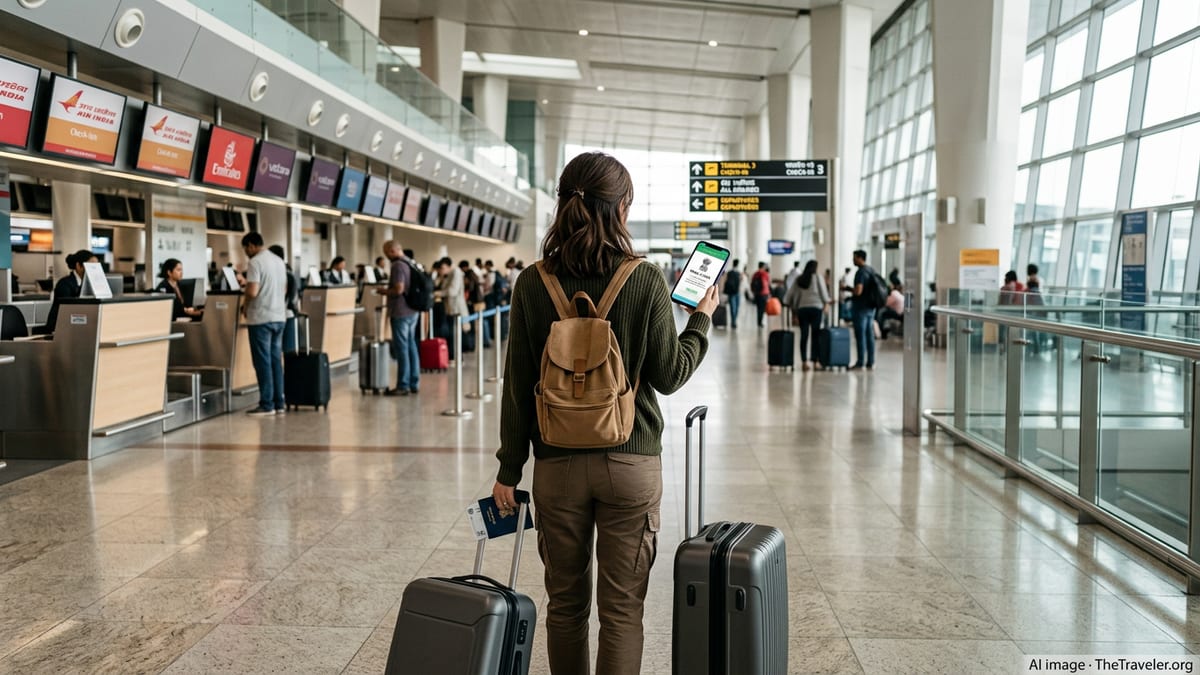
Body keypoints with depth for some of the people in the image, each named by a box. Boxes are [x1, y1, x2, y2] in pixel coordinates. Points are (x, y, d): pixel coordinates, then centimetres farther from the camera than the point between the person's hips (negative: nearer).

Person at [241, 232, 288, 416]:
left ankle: (267, 405, 0)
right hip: (279, 316, 7)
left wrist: (245, 306, -2)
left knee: (263, 362, -2)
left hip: (261, 318, -7)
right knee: (276, 360, 10)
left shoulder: (255, 262, -12)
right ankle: (279, 403, 12)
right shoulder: (279, 261, 13)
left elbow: (252, 291, -19)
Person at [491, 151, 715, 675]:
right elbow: (670, 376, -4)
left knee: (565, 603, 16)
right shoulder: (645, 281, -9)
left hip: (557, 464, 2)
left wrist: (509, 468, 7)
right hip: (631, 463, -2)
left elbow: (518, 385, -2)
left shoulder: (532, 284, -4)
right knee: (622, 609, 6)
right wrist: (700, 319, 13)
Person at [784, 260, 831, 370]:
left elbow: (790, 294, 7)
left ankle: (804, 361, 0)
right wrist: (828, 301, 19)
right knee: (815, 335, 1)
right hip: (816, 308, -3)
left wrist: (793, 309, 15)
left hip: (802, 308, 3)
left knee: (804, 335, 3)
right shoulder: (818, 277, 0)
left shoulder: (798, 279, 9)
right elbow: (823, 293, 0)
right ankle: (814, 361, -3)